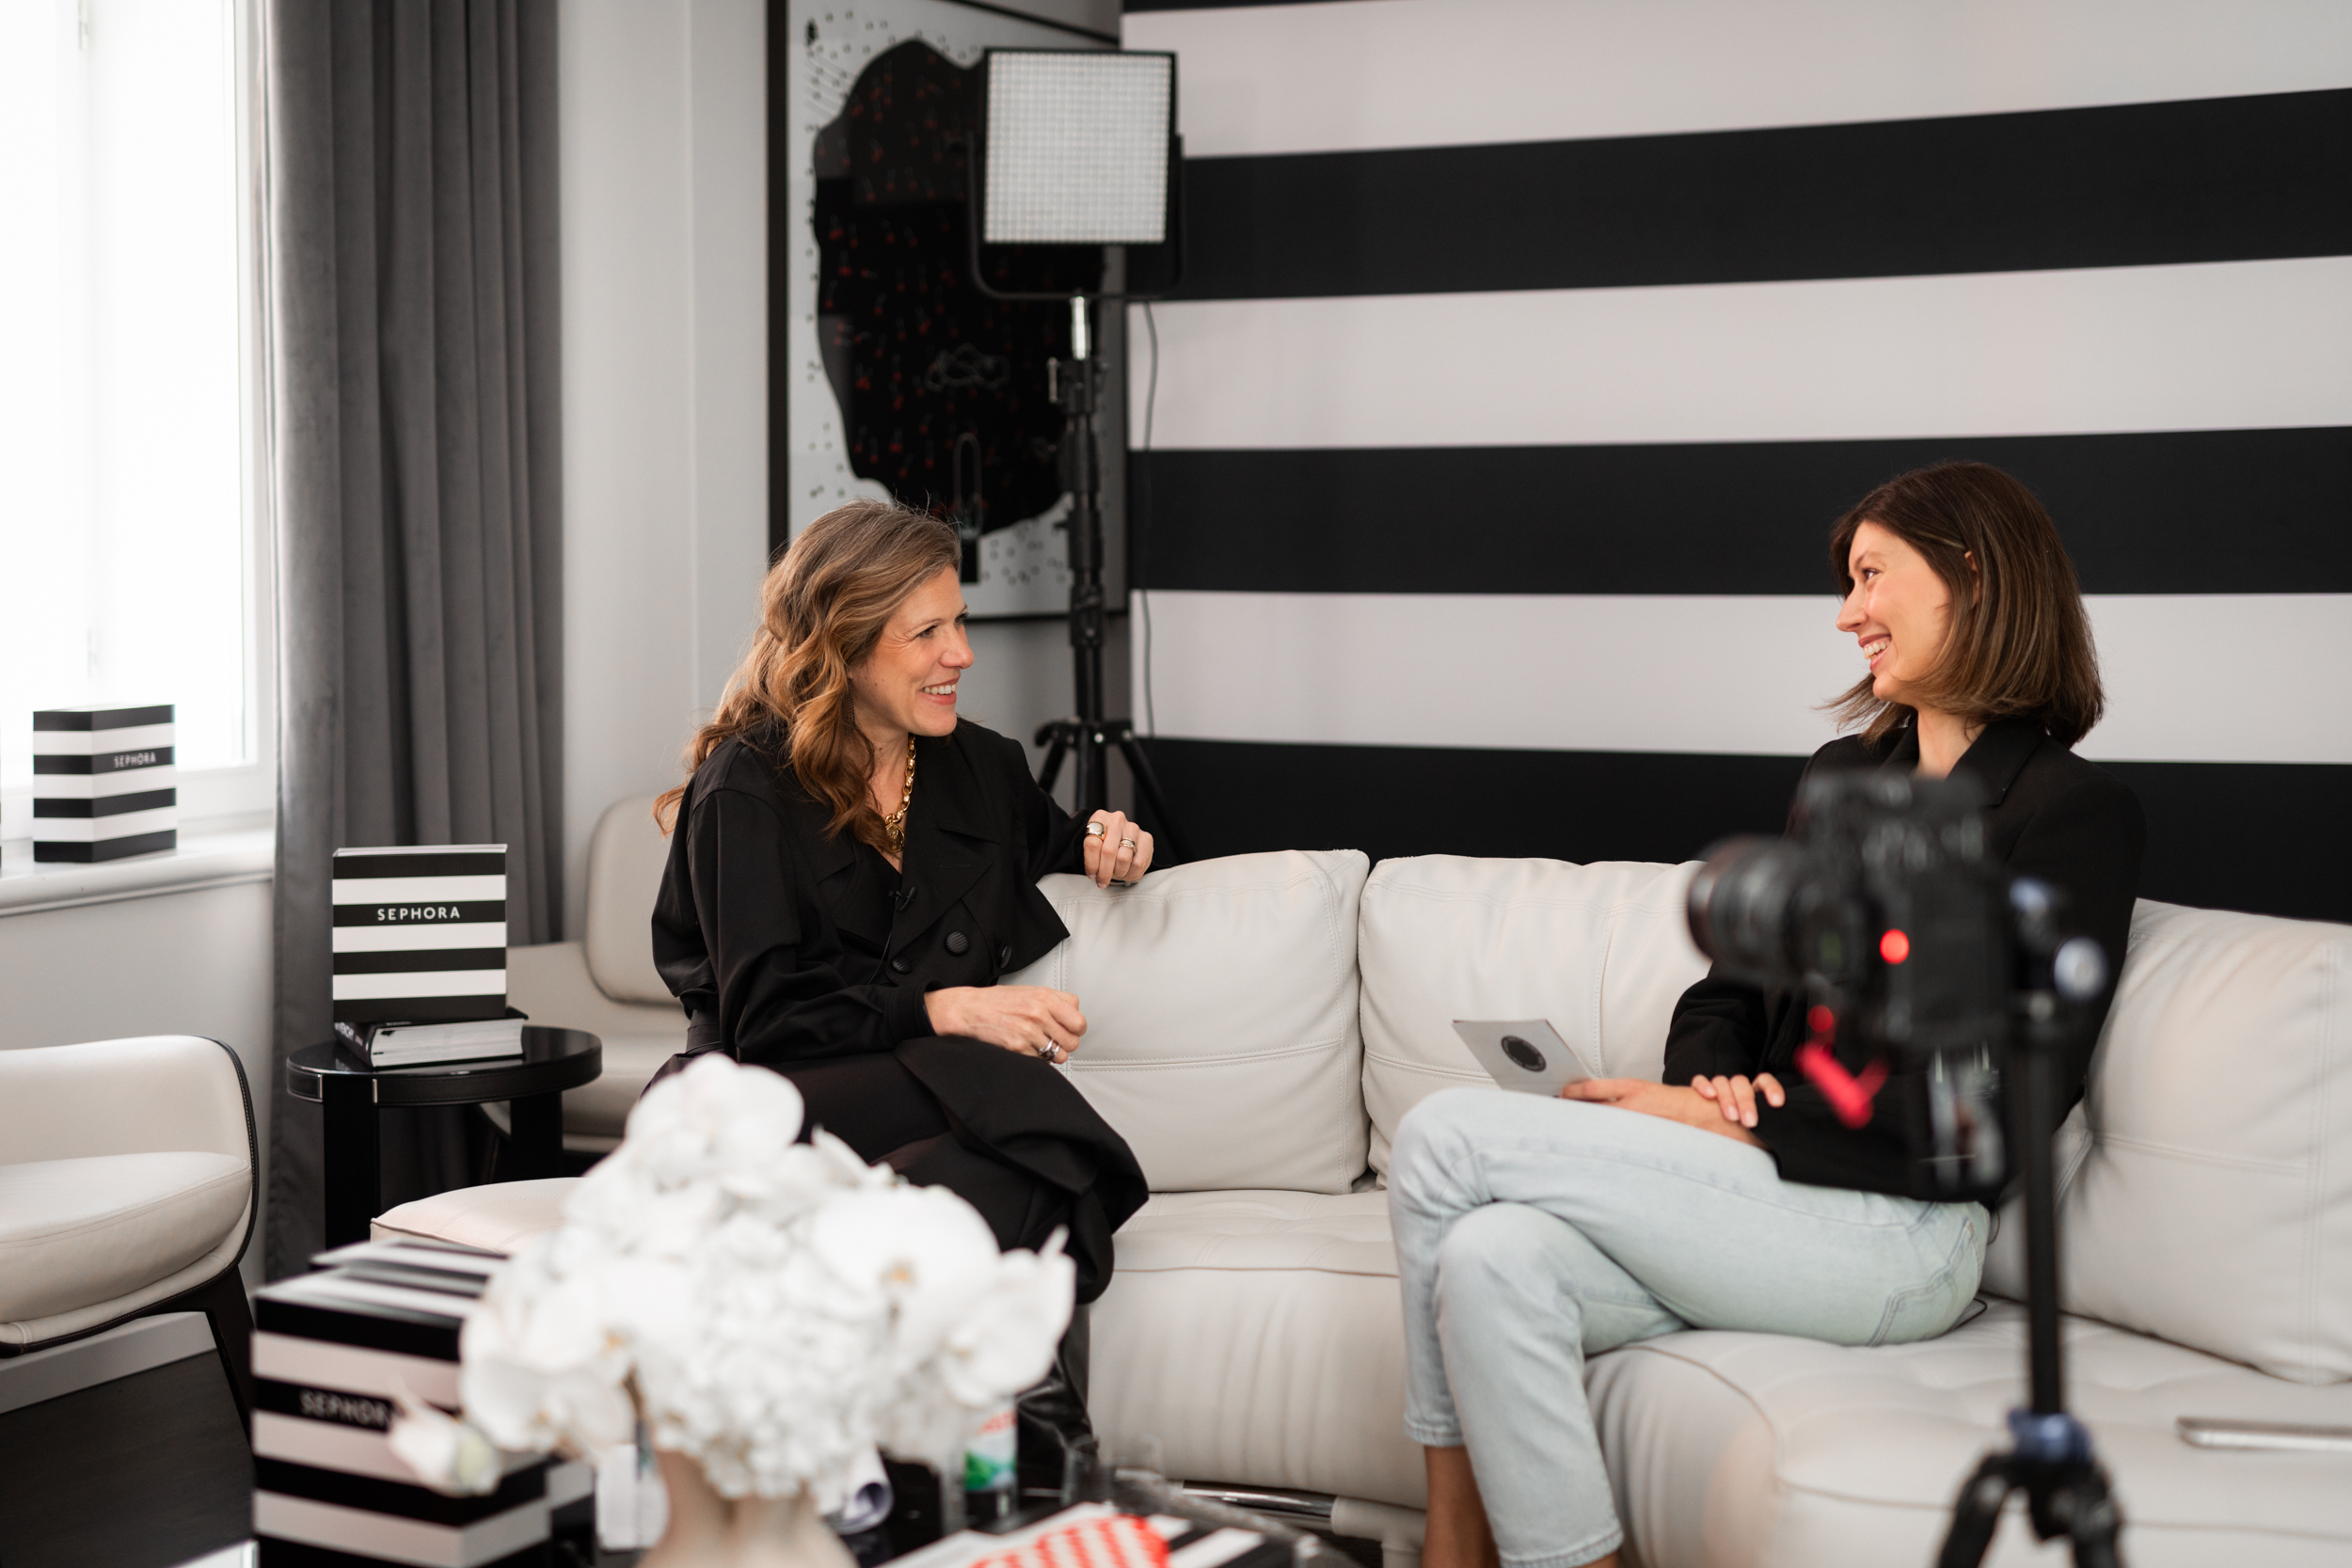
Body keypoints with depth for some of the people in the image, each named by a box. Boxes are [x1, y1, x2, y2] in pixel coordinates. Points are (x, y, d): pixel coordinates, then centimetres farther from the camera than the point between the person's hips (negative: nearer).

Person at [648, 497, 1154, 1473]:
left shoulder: (980, 770, 19)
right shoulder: (748, 787, 2)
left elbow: (1049, 841, 41)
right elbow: (762, 1018, -7)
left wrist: (1109, 847, 16)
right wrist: (945, 1010, -18)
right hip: (788, 1107, -4)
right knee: (1015, 1096, -37)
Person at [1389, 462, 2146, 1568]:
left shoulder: (2075, 812, -5)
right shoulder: (1843, 775, 20)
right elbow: (1729, 988, 19)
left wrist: (1741, 1128, -16)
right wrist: (1711, 1077, -6)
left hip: (1896, 1233, -6)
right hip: (1755, 1192, 6)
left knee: (1446, 1139, -18)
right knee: (1495, 1257, -26)